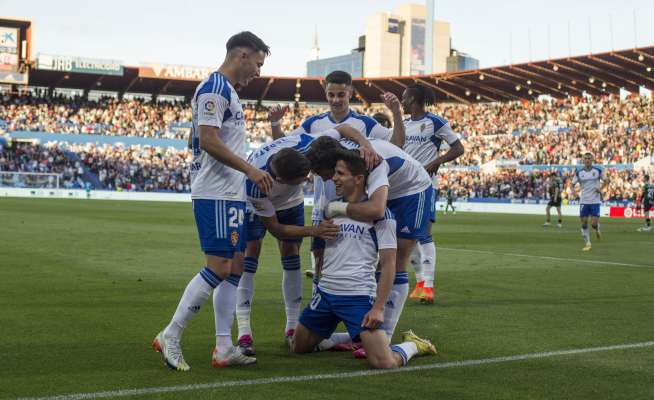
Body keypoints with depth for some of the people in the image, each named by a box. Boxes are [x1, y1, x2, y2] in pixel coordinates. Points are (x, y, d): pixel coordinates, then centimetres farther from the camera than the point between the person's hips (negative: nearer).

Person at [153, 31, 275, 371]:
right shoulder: (214, 88, -11)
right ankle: (170, 336, -3)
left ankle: (223, 348, 10)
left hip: (231, 195, 11)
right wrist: (249, 169, -18)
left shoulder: (227, 91, 21)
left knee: (234, 268, 8)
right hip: (216, 195, -11)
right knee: (218, 268, -12)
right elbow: (208, 140, -20)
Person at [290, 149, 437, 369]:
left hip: (359, 296, -6)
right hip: (325, 292, 6)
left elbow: (388, 265, -9)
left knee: (384, 363, -18)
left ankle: (412, 345, 17)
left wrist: (378, 307, -16)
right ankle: (351, 338, 32)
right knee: (298, 347, 14)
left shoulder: (380, 214, -7)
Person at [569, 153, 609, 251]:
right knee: (584, 223, -1)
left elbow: (606, 181, 11)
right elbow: (572, 184, 5)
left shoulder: (598, 171, -1)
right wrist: (573, 190, -18)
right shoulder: (579, 173, 1)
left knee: (594, 223, -10)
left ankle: (597, 231, 27)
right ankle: (588, 244, 12)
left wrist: (601, 189, -7)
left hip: (595, 201, -2)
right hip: (584, 201, 2)